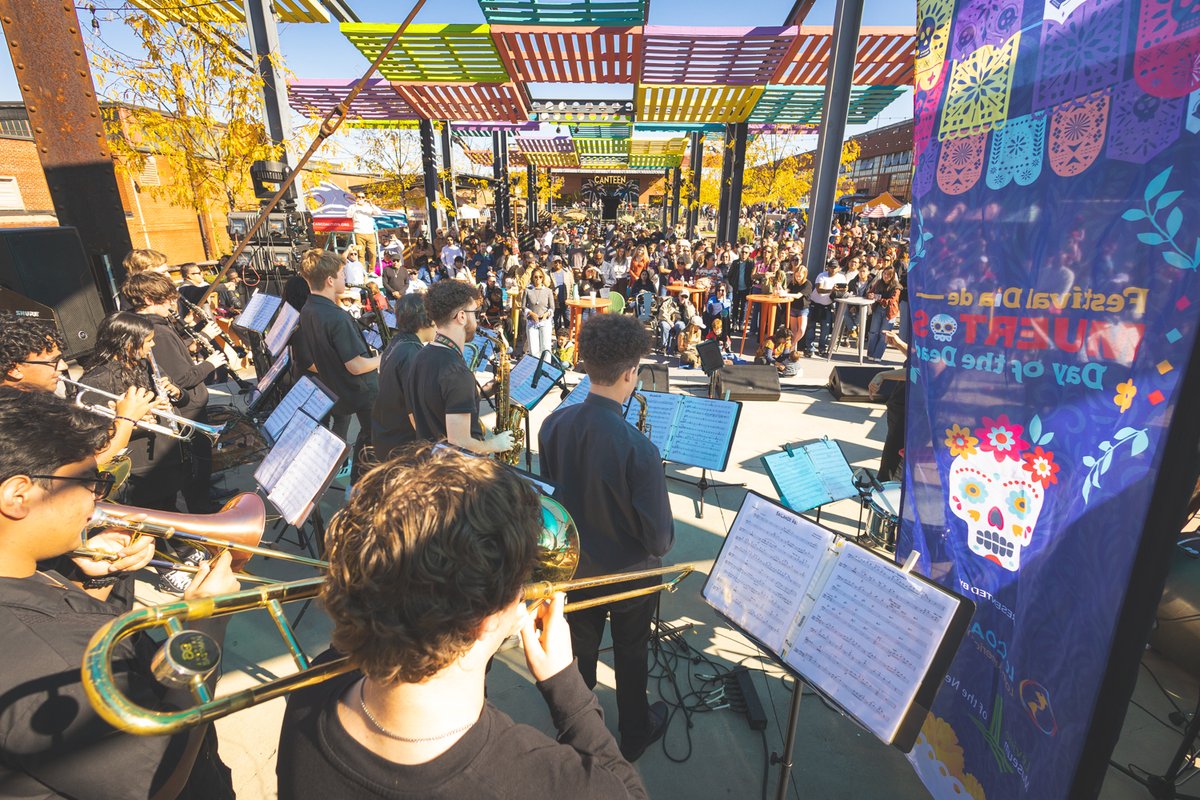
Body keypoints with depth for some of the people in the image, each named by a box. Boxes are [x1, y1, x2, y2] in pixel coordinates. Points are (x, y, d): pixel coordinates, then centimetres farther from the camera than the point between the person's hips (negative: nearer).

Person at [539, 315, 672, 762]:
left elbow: (550, 491, -2)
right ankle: (634, 735, 49)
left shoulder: (553, 424, -19)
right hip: (628, 572, -3)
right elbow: (660, 540, -24)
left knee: (578, 651, 27)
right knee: (630, 656, 24)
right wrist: (661, 539, -2)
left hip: (573, 565, 4)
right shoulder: (638, 449, -34)